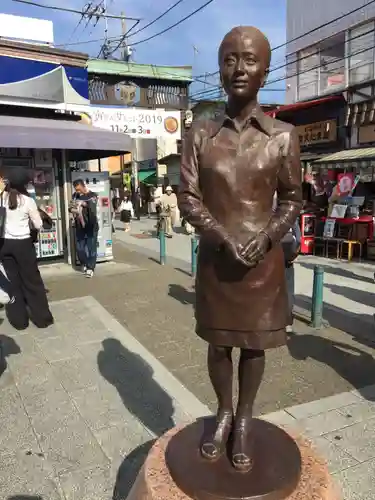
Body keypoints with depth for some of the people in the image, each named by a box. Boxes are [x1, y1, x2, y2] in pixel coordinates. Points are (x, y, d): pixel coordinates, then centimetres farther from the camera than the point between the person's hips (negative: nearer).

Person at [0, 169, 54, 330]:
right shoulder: (28, 201, -10)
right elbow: (38, 225, -5)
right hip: (23, 244, -3)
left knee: (13, 281, 12)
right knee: (32, 281, 8)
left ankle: (18, 320, 17)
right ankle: (42, 318, 15)